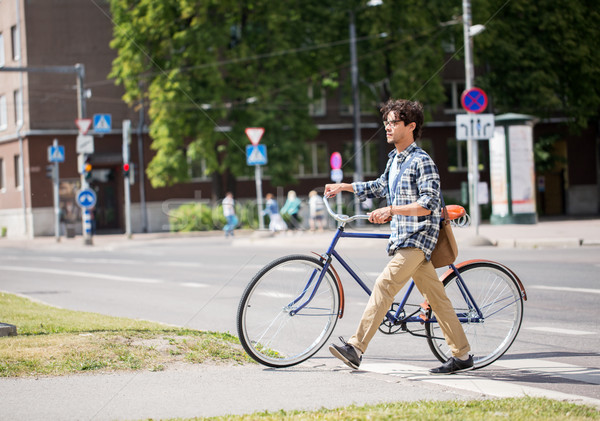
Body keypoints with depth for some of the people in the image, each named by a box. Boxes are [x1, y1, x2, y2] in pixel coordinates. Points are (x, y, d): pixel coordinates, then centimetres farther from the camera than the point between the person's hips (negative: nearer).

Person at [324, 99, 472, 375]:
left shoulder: (421, 161, -13)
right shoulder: (395, 159, 16)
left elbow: (429, 204, -21)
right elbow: (380, 187, 33)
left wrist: (390, 210, -26)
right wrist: (344, 187, 29)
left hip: (416, 238, -9)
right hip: (403, 238, 9)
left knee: (385, 284, -17)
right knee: (435, 295, 9)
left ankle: (356, 347, -21)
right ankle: (462, 355, 12)